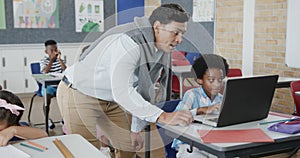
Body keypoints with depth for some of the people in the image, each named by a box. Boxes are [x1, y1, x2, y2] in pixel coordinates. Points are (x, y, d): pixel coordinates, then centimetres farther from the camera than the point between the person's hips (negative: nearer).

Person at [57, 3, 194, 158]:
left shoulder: (161, 49, -3)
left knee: (129, 145, 11)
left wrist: (136, 129, 5)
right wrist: (162, 116, -46)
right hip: (78, 94, -8)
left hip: (109, 98, 8)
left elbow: (144, 89, 4)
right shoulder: (128, 43, -32)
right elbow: (122, 91, -42)